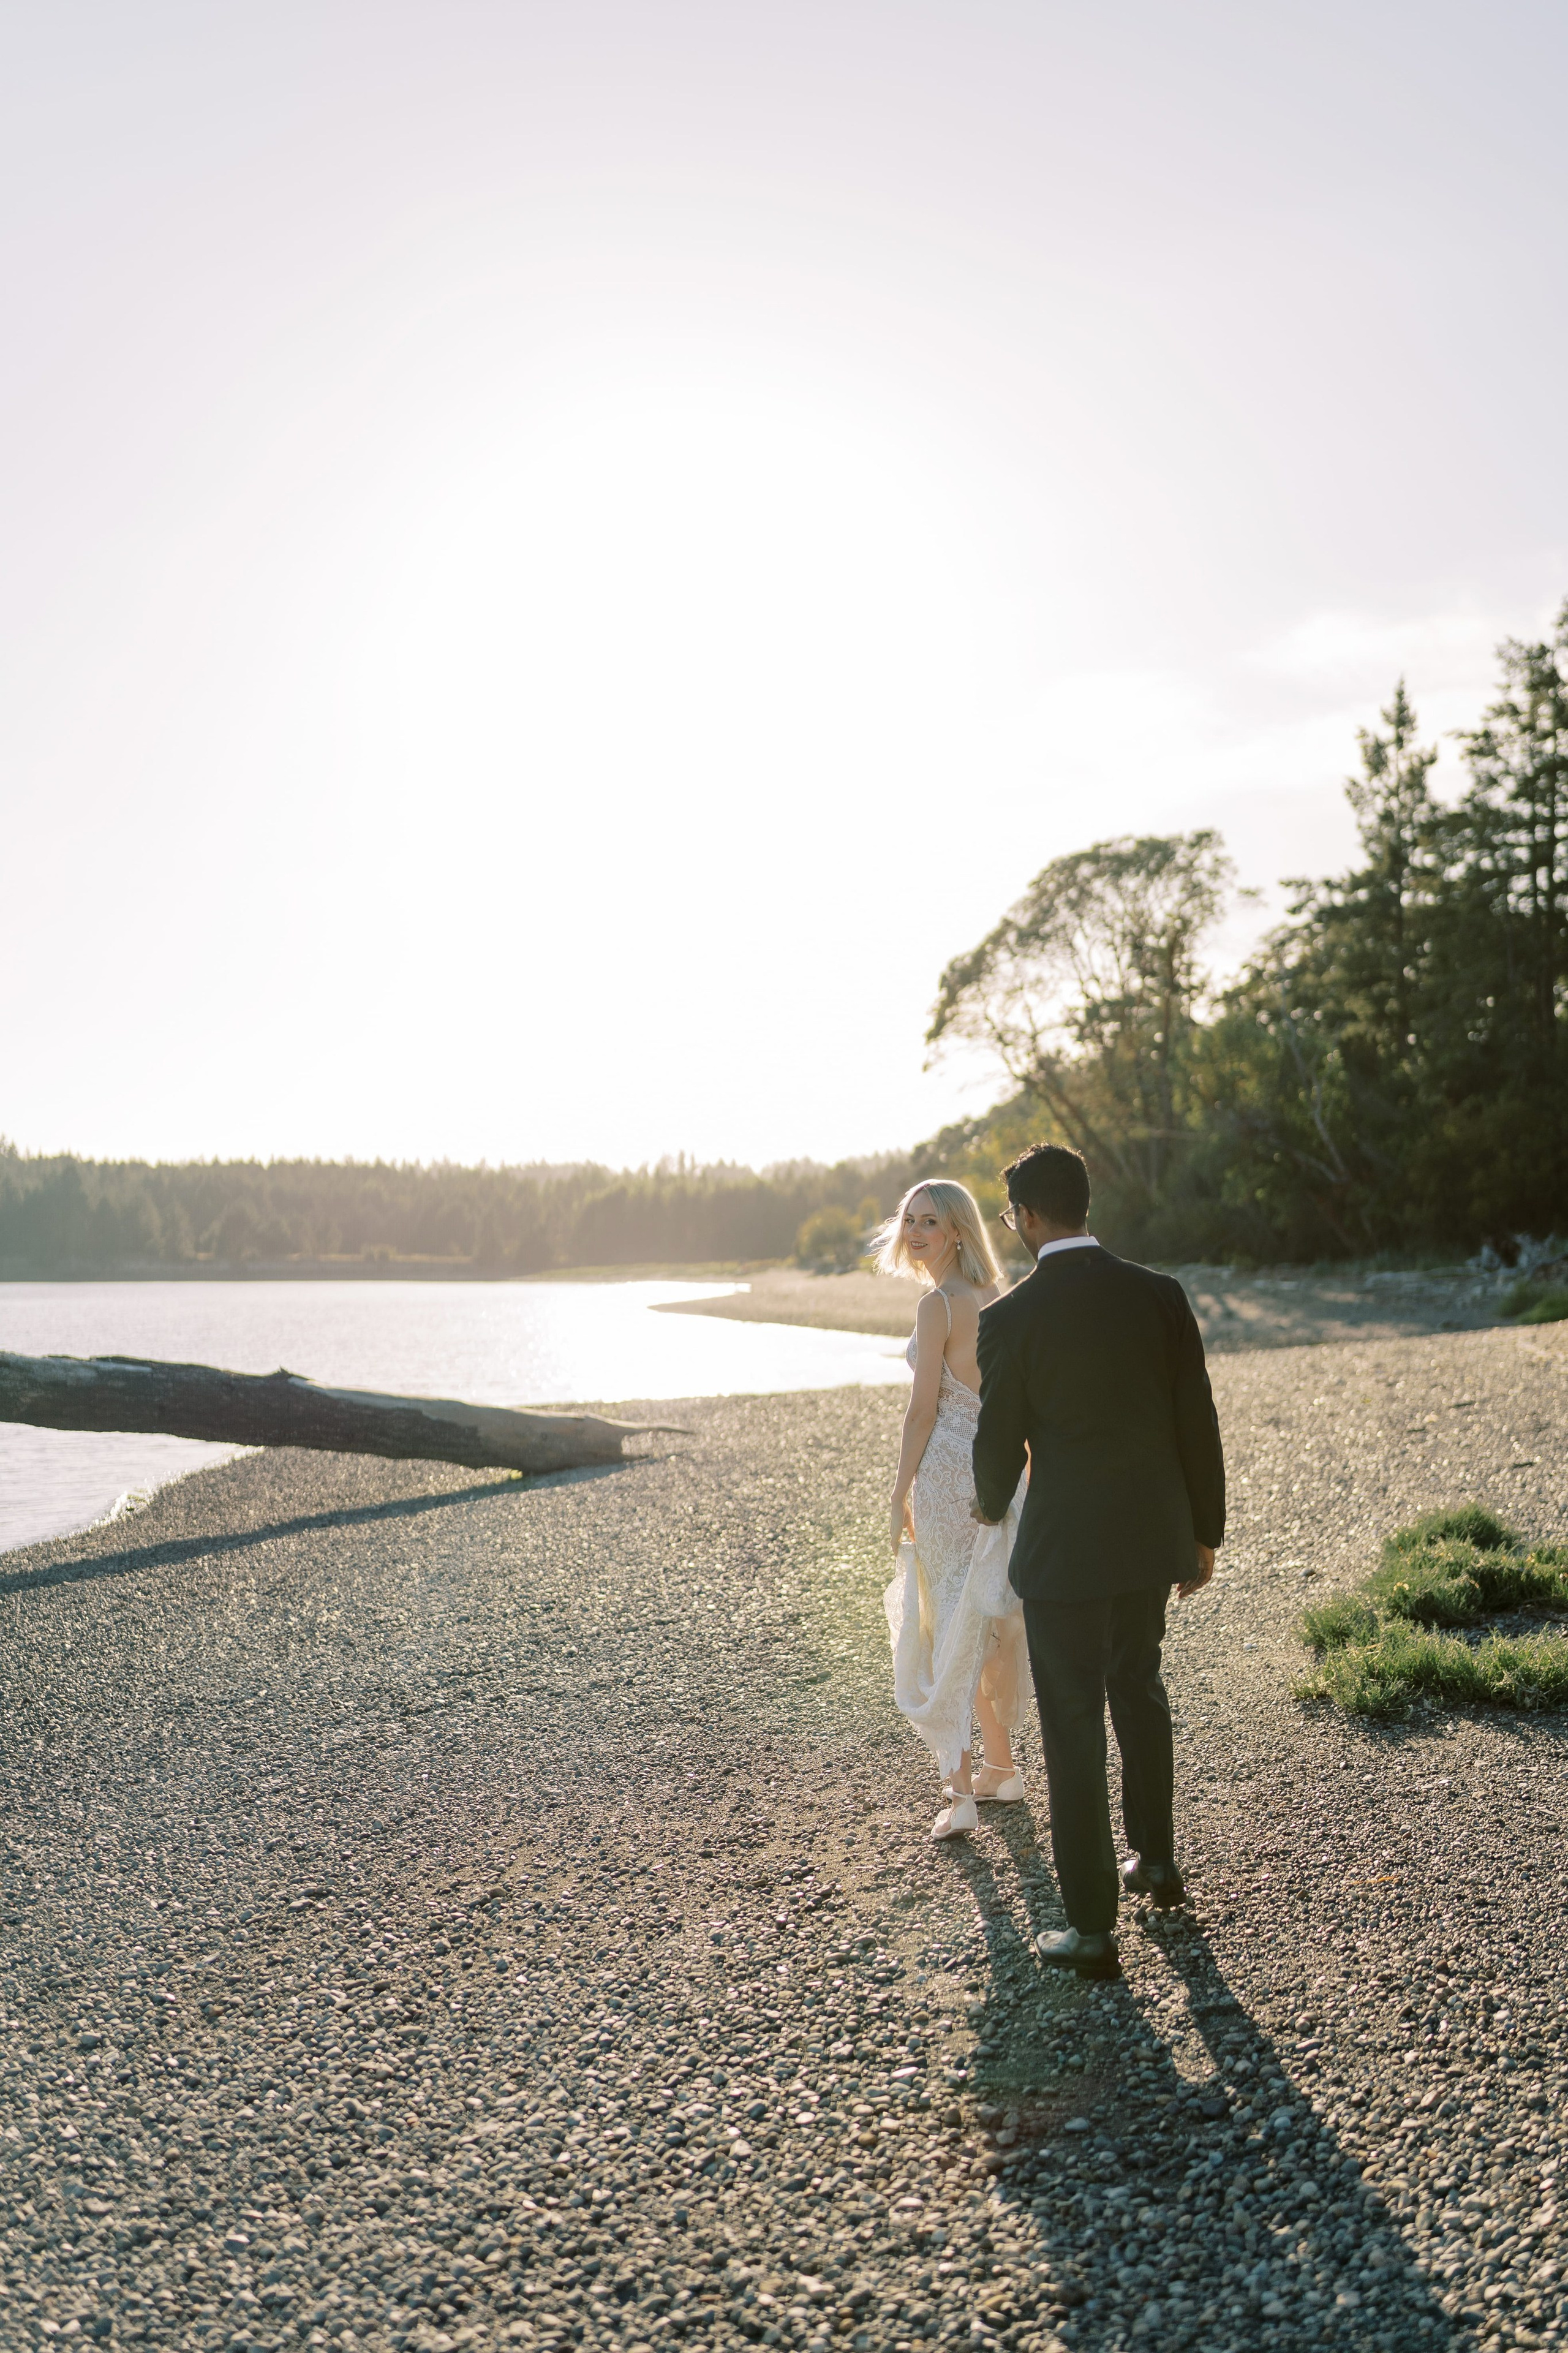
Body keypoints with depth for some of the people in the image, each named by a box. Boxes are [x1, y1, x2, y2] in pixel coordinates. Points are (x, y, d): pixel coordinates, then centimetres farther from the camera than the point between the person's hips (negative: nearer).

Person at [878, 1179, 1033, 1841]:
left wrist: (900, 1496, -10)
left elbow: (923, 1411, -16)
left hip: (948, 1469, -7)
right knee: (991, 1619, 18)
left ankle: (962, 1788, 10)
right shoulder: (996, 1297, 8)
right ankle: (1001, 1768, 31)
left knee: (955, 1622, 3)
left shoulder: (938, 1304, -16)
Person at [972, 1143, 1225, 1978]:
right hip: (1153, 1534, 5)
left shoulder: (1009, 1318, -14)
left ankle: (1092, 1928, 15)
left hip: (1064, 1548, -5)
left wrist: (991, 1503, 17)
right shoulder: (1159, 1294, -3)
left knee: (1073, 1728, 6)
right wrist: (1203, 1533, 11)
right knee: (1138, 1690, 26)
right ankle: (1155, 1859, 42)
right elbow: (1197, 1425, 0)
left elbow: (999, 1445, -6)